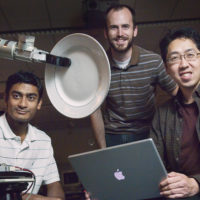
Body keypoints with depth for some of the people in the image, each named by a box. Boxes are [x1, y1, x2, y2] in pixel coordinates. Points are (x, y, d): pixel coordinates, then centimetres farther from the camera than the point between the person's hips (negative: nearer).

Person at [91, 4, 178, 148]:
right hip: (112, 137, 0)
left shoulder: (154, 62, -13)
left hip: (146, 135, 0)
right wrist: (103, 149, 2)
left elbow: (177, 92, -2)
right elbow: (95, 110, -2)